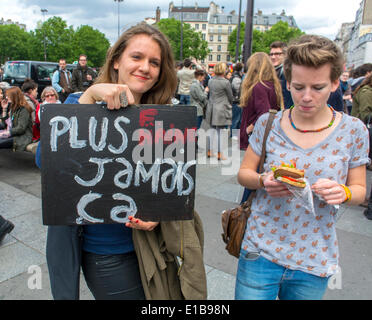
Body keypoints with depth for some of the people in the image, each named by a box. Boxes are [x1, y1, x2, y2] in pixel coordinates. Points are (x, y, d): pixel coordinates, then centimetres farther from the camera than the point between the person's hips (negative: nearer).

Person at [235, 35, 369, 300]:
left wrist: (343, 192, -20)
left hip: (315, 261, 1)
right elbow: (244, 173, 2)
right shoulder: (268, 123, -5)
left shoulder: (353, 131, -5)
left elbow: (359, 189, 3)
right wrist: (263, 181, -20)